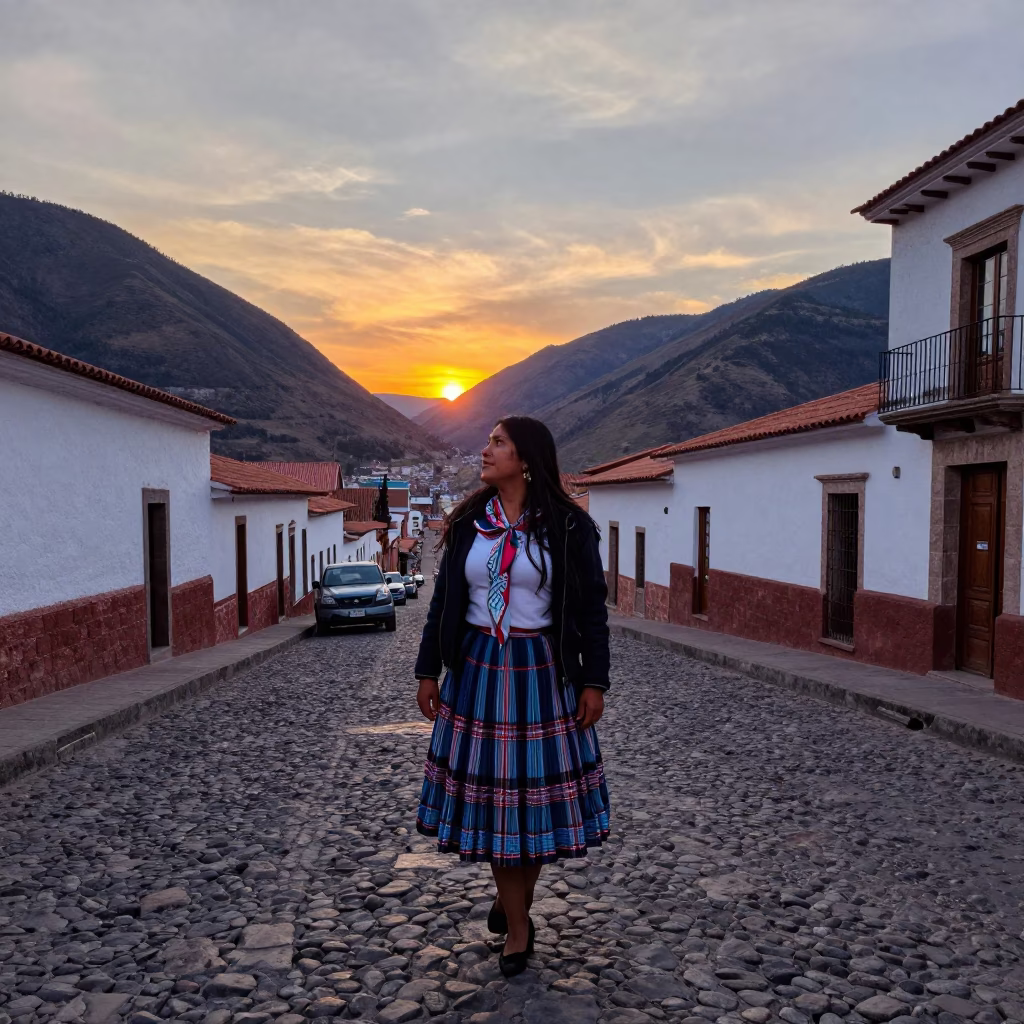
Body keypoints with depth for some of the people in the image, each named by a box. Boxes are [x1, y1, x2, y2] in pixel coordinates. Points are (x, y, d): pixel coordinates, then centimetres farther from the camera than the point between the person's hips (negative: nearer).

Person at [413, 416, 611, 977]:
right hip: (478, 668, 3)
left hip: (542, 671, -2)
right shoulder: (468, 522, 3)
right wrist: (428, 670, 7)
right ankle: (518, 923, 24)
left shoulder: (567, 526, -6)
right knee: (489, 786, 6)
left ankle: (513, 900, 29)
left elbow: (591, 608, -3)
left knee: (537, 785, 5)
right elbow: (444, 600, 8)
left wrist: (594, 681, -5)